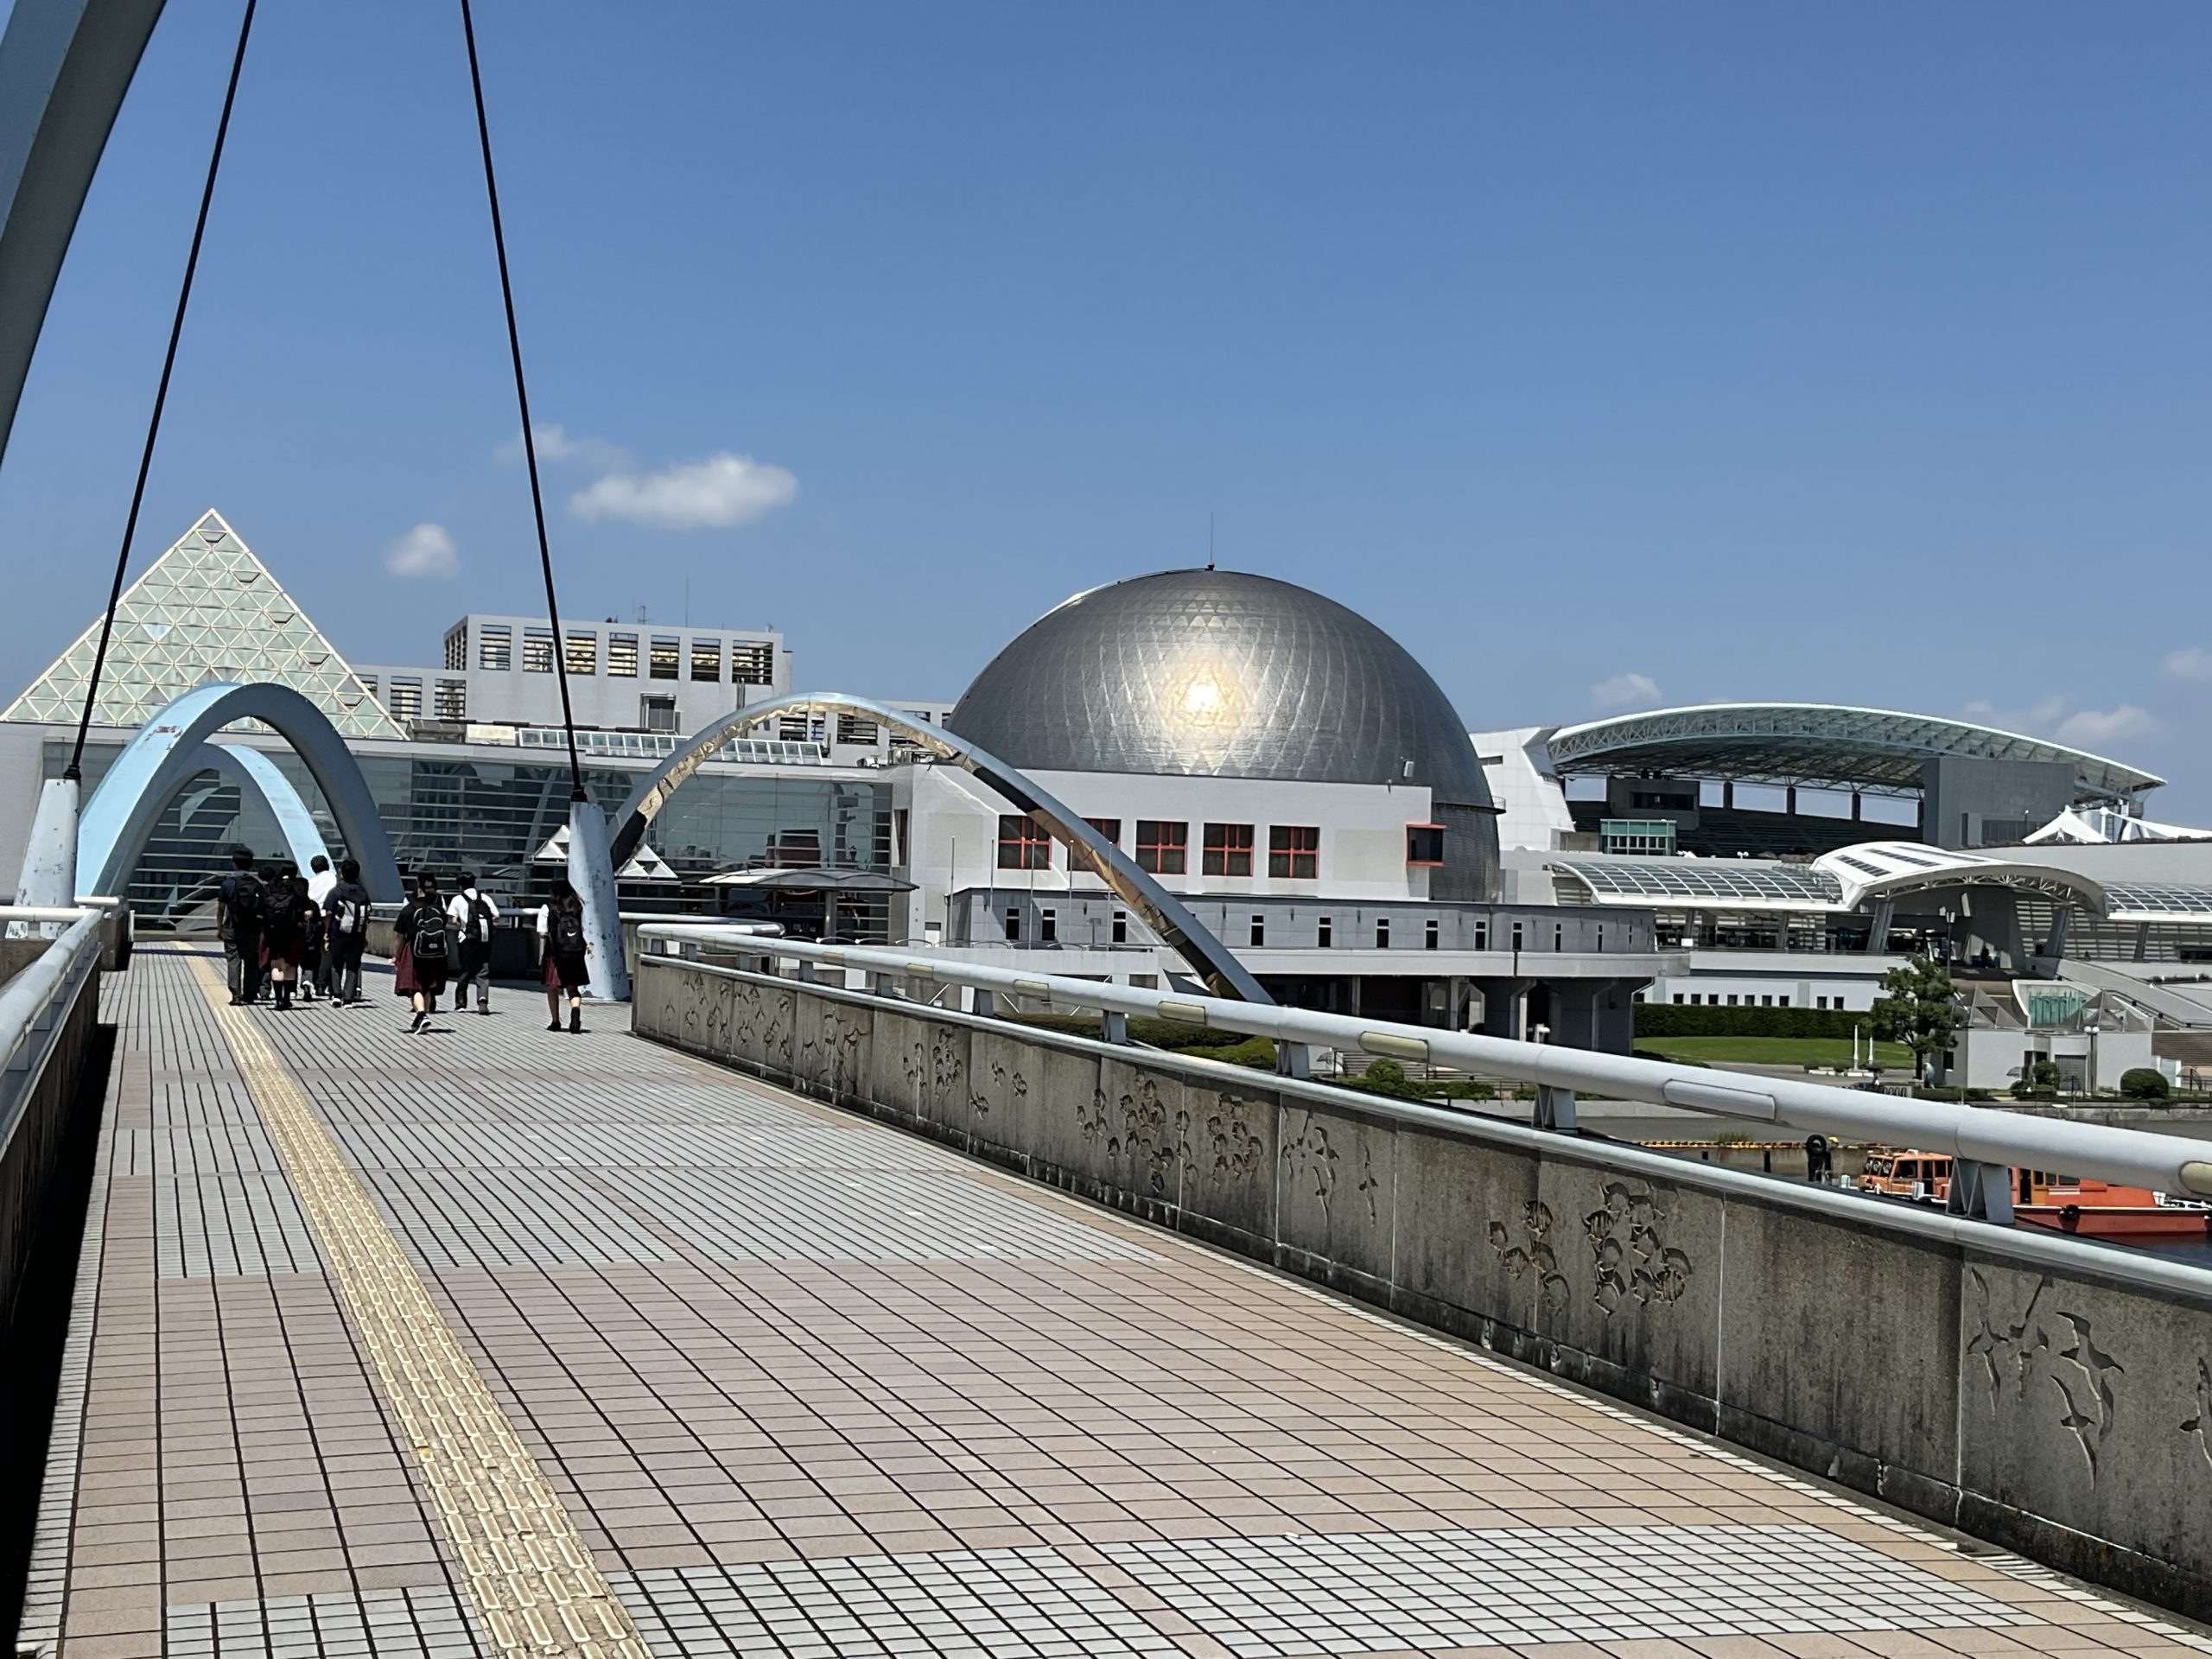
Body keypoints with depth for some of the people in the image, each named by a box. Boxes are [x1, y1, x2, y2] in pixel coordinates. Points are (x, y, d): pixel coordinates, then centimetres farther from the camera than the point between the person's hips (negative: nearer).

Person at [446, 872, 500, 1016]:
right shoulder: (485, 898, 10)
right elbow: (496, 916, 5)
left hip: (468, 939, -2)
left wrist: (460, 927, 10)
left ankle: (460, 1003, 17)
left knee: (465, 971, 11)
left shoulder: (458, 899, 2)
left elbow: (453, 920, -9)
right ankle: (483, 1000, -17)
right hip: (485, 939, 2)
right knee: (483, 972, 3)